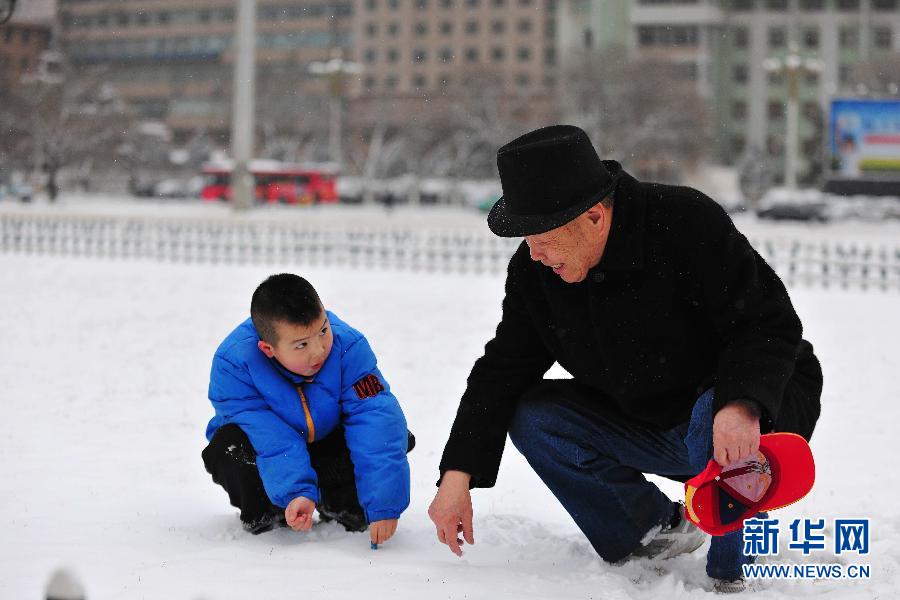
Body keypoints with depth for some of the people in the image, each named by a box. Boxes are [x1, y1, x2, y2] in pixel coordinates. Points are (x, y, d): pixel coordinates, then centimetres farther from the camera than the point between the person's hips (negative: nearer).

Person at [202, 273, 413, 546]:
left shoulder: (348, 346, -29)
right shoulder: (233, 363, -30)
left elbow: (377, 418, -36)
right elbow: (271, 441, -34)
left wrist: (383, 505, -44)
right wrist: (296, 492, -48)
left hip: (328, 442, 2)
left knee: (388, 437, -23)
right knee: (229, 445, -34)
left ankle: (340, 505, 3)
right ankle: (262, 514, -3)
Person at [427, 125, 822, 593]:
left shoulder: (688, 223, -27)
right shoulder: (535, 271, -8)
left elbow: (772, 324, -26)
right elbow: (502, 372, -4)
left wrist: (741, 405, -45)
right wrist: (458, 474, -14)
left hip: (764, 404, -6)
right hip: (645, 425, 6)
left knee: (714, 420, -39)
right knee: (531, 418, -11)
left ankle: (732, 574, -14)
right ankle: (658, 532, 4)